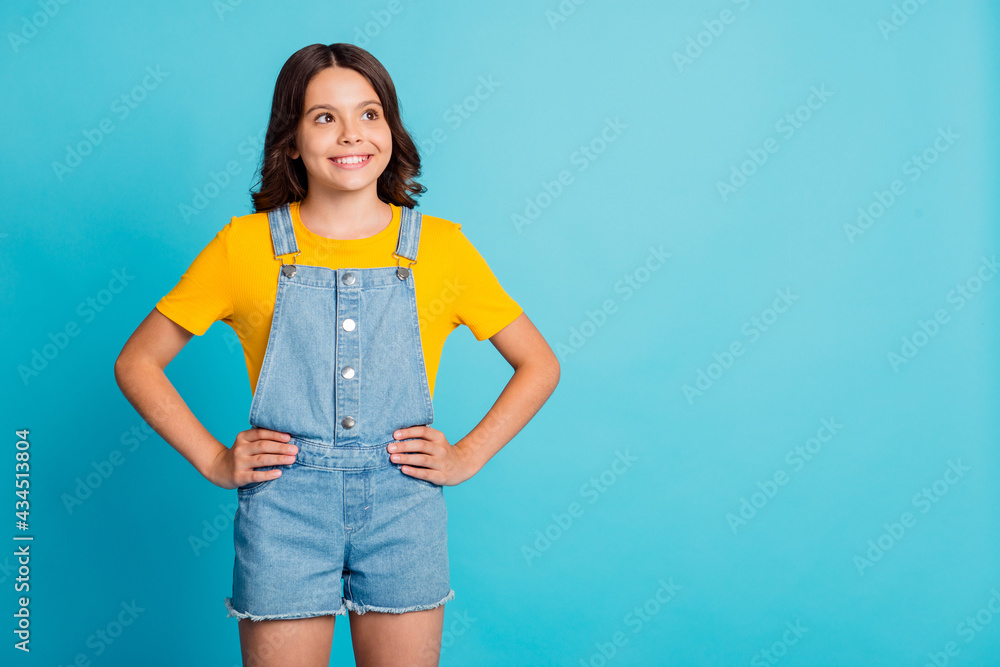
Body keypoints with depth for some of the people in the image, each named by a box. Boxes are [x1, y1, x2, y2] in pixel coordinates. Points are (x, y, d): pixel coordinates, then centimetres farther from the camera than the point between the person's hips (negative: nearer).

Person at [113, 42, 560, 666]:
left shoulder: (440, 247, 0)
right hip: (282, 509, -1)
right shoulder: (246, 246, -1)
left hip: (403, 506, 1)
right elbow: (137, 362, 6)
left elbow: (539, 365, 9)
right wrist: (214, 460, -1)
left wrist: (467, 455, 0)